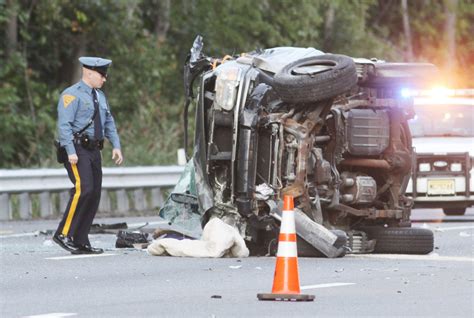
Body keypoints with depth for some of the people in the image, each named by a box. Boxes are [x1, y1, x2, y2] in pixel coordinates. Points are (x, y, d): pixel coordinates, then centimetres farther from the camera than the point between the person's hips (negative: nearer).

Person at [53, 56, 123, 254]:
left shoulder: (100, 96, 19)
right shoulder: (72, 95, -8)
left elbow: (109, 122, 24)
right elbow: (64, 125, -14)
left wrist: (116, 146, 10)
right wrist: (71, 152, -22)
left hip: (94, 150, 8)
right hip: (77, 150, -8)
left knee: (94, 195, 5)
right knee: (83, 189, -21)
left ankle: (80, 242, 9)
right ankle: (63, 234, -15)